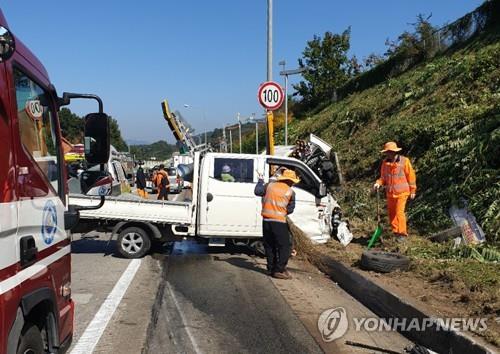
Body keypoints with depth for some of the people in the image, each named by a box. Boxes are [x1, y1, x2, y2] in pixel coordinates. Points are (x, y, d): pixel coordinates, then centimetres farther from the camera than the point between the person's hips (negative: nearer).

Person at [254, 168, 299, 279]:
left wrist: (260, 181, 23)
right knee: (285, 246, 4)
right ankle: (279, 270, -1)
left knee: (269, 246, 14)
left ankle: (271, 269, 20)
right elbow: (290, 209, 5)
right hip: (279, 221, -5)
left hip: (266, 219, 5)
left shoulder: (270, 185, 6)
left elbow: (257, 191, 8)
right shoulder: (290, 192, -1)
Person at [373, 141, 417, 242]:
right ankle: (395, 232, 23)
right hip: (390, 193, 5)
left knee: (399, 212, -11)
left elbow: (411, 176, -3)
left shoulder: (404, 161, -10)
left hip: (401, 192, -5)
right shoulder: (385, 162, 2)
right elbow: (383, 177, 11)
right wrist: (378, 183, -10)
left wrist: (412, 190, 1)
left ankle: (402, 234, -1)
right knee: (391, 213, 9)